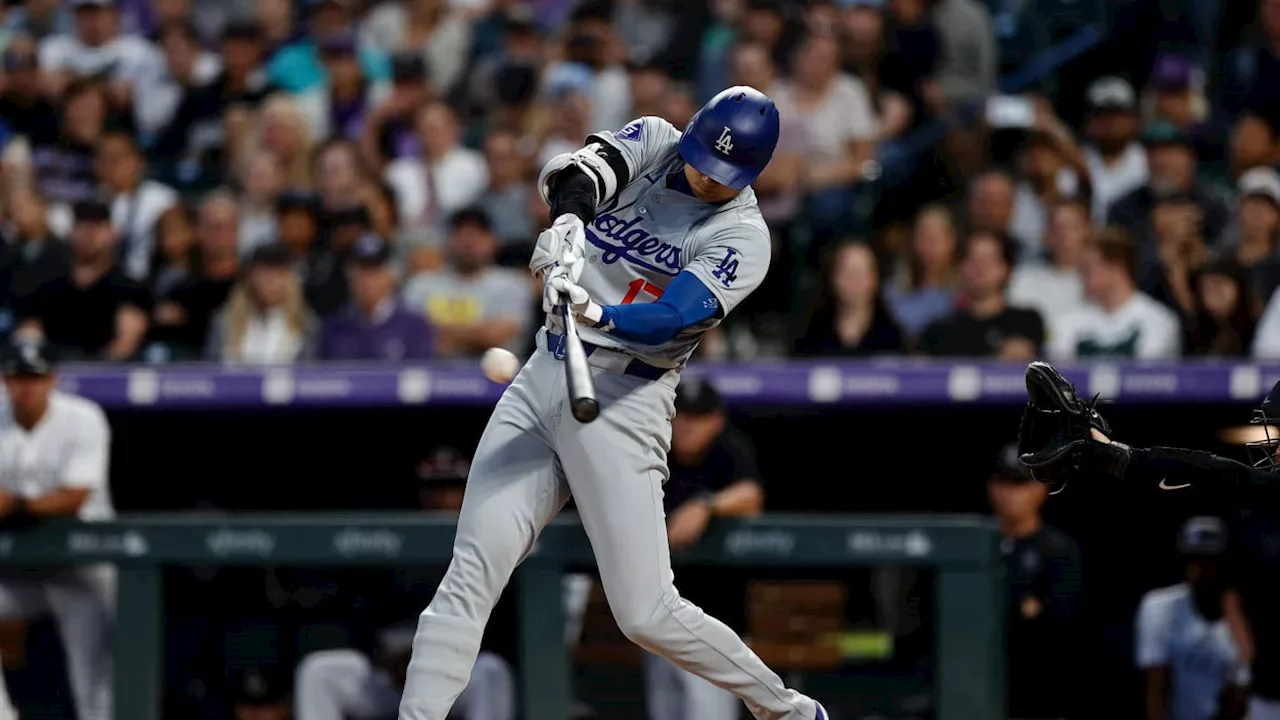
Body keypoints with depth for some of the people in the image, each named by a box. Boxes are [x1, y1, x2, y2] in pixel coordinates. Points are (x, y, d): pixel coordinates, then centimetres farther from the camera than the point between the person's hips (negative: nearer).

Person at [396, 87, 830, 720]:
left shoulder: (742, 237, -7)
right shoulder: (653, 144, 7)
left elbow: (675, 317, -22)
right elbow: (577, 170, -13)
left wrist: (597, 315, -42)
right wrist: (568, 221, -36)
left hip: (623, 401, -5)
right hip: (541, 382, 5)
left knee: (647, 616, -9)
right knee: (468, 578, -8)